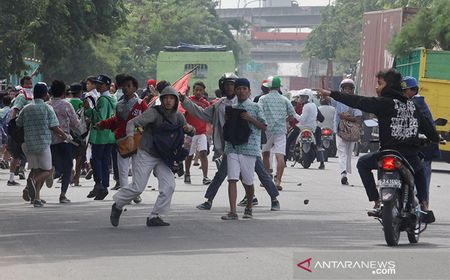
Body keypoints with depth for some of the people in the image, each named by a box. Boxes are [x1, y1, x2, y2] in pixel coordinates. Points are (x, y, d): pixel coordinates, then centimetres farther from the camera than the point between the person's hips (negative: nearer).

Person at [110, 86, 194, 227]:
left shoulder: (178, 116, 2)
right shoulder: (154, 112, -16)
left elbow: (191, 133, 13)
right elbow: (132, 122, -22)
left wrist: (190, 129, -13)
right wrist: (130, 136, -42)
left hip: (162, 157, 5)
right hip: (146, 154, -5)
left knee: (169, 186, -11)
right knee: (137, 187, -7)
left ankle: (154, 217, -2)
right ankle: (117, 206, 19)